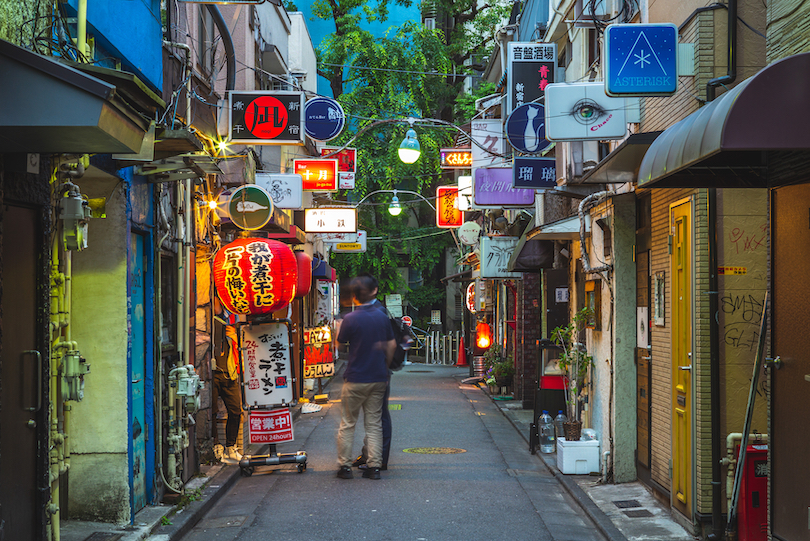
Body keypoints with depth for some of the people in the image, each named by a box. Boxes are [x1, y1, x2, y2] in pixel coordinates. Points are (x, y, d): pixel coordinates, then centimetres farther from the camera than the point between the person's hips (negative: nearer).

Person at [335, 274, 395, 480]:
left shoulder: (350, 319, -12)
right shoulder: (382, 316, 2)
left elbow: (341, 345, -1)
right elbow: (391, 345, 8)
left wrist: (338, 330, 18)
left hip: (355, 379, -4)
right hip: (378, 378, 4)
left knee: (347, 424, 7)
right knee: (374, 423, 9)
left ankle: (344, 465, 8)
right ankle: (374, 466, 5)